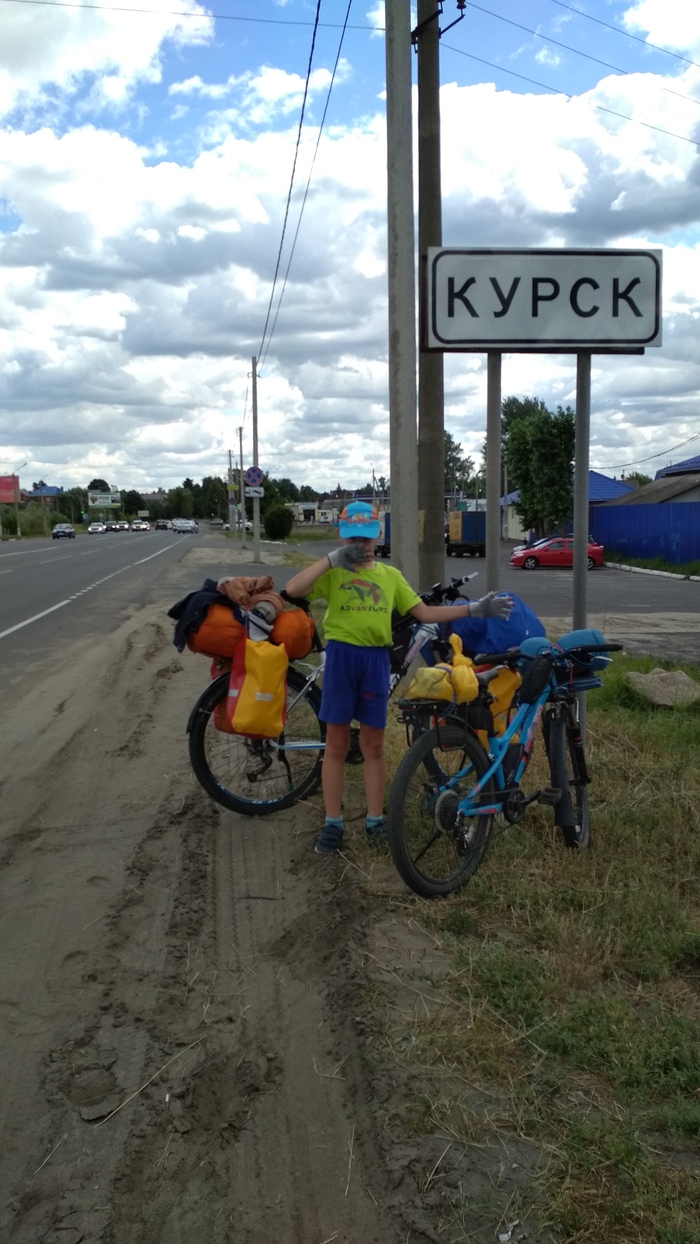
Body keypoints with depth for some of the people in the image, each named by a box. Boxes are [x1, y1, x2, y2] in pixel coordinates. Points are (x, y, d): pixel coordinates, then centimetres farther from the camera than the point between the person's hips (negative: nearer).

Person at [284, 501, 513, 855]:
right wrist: (333, 558, -18)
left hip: (376, 660, 3)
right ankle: (332, 824, 16)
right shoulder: (333, 573, -1)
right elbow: (292, 589, -19)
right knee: (336, 745, 6)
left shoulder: (390, 575, 11)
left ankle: (375, 821, 22)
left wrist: (473, 608, 2)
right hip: (340, 657, -2)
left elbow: (425, 612, 9)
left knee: (373, 746, 10)